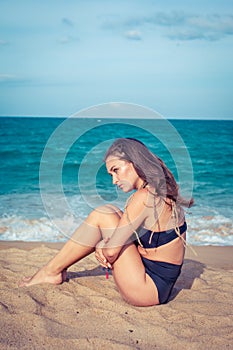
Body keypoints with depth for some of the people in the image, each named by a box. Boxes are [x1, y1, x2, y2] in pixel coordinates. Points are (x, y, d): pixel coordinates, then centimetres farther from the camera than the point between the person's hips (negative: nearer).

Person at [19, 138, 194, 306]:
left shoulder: (144, 197, -21)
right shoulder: (162, 190, 6)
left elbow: (111, 251, -19)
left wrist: (101, 246, 2)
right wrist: (104, 244, -5)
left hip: (150, 288, -9)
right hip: (161, 284, 9)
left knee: (102, 215, -8)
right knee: (112, 213, 12)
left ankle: (51, 271, 6)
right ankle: (59, 269, 18)